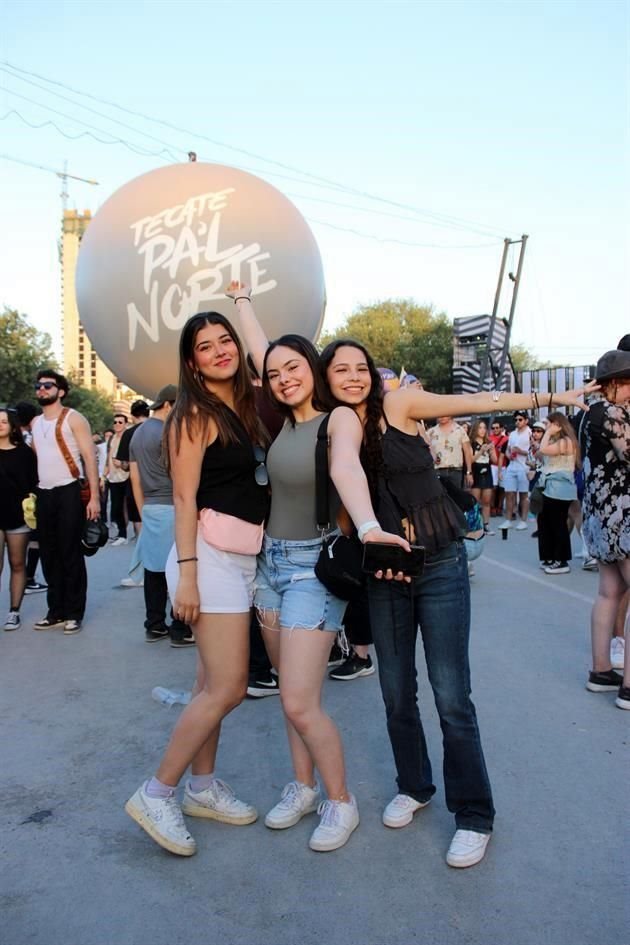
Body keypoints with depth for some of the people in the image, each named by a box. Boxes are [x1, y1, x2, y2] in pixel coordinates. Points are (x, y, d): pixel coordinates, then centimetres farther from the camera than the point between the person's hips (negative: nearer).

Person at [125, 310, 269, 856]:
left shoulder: (245, 408, 14)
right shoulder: (194, 415, -8)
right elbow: (185, 498, -13)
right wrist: (186, 574, -18)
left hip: (245, 556, 7)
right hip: (211, 553, -7)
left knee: (216, 685, 13)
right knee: (226, 688, -7)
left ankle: (203, 786, 27)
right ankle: (157, 795, 6)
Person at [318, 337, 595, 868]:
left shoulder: (396, 404, -3)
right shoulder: (340, 418, -5)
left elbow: (478, 401, 5)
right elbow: (344, 468, -28)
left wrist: (551, 397, 13)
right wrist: (369, 527, -49)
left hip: (440, 564, -1)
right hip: (383, 568, 2)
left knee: (452, 696, -2)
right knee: (396, 693, 9)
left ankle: (474, 814, 15)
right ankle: (414, 787, 34)